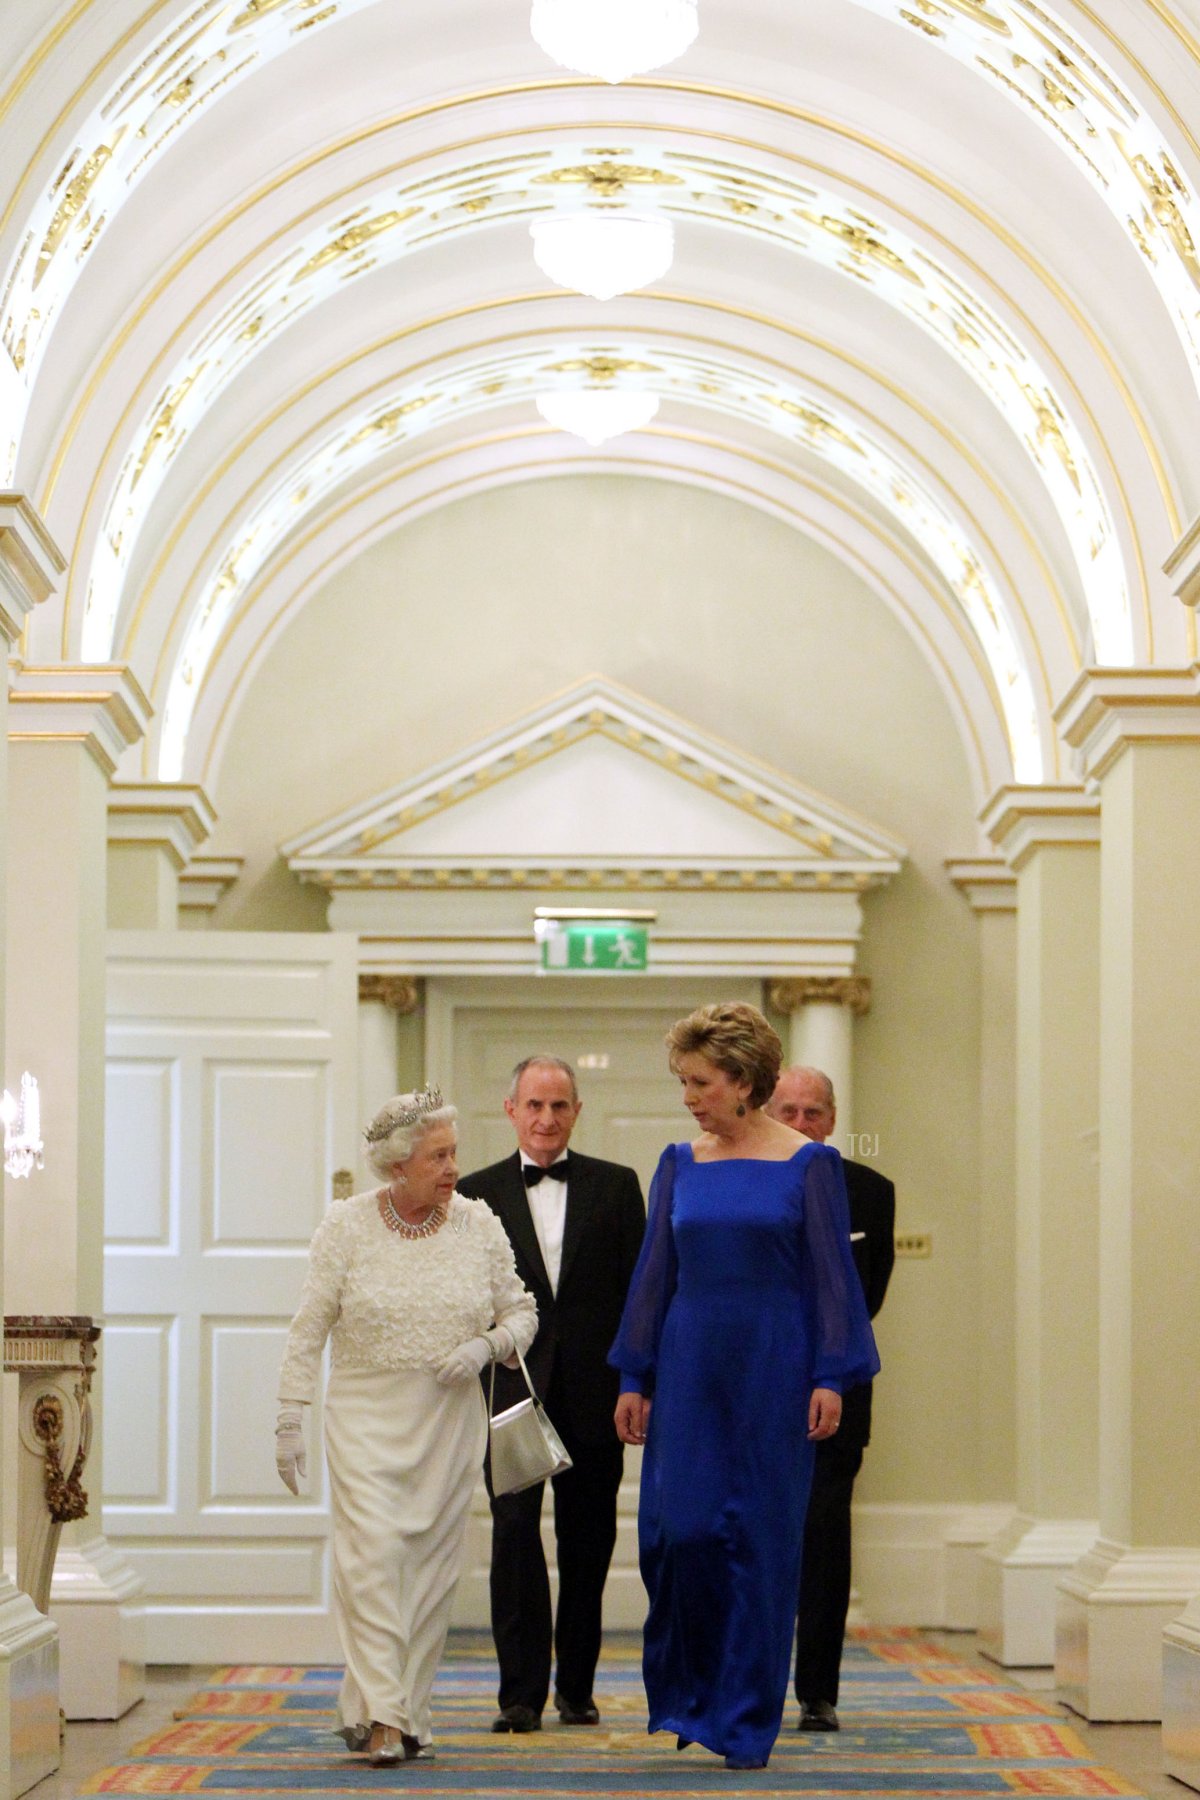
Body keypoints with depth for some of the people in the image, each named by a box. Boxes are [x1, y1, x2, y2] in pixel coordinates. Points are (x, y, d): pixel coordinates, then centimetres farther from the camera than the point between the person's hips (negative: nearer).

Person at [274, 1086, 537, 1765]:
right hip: (365, 1414, -2)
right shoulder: (347, 1225, -3)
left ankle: (407, 1716, 13)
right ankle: (379, 1714, -13)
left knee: (433, 1563, 3)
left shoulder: (478, 1224, 3)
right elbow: (309, 1331, -1)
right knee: (373, 1552, -14)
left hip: (451, 1420, 3)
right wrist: (290, 1418, -5)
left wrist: (486, 1346, -11)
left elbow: (522, 1313, 10)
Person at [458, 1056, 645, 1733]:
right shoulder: (478, 1192, 6)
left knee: (587, 1543, 8)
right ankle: (522, 1692, -5)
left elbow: (639, 1290, 5)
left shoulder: (616, 1186, 7)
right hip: (511, 1392, -1)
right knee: (515, 1531, -8)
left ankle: (577, 1685, 21)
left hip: (593, 1393, 1)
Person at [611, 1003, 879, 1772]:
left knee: (762, 1536, 0)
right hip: (690, 1367, 3)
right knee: (681, 1527, -6)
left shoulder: (807, 1164, -2)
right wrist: (635, 1379, 7)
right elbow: (655, 1273, 10)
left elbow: (832, 1273, -3)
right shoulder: (680, 1164, 8)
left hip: (772, 1366, -3)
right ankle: (687, 1693, 16)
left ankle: (747, 1721, 10)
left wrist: (830, 1379, -10)